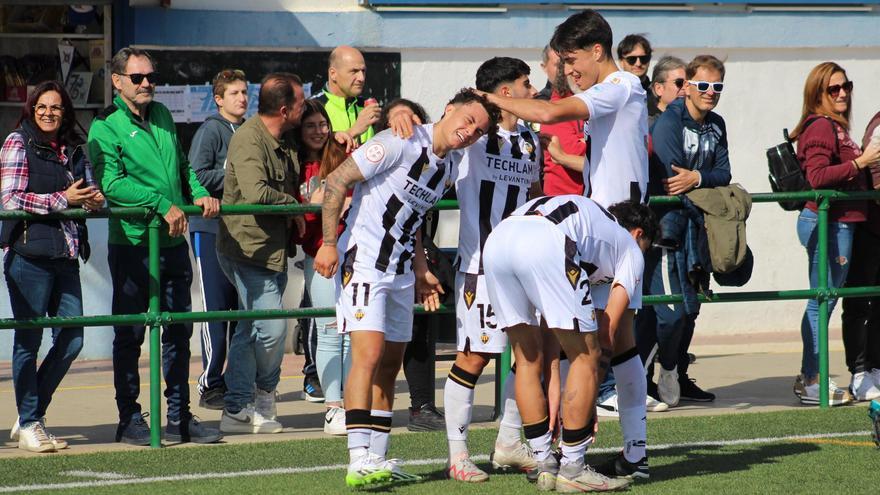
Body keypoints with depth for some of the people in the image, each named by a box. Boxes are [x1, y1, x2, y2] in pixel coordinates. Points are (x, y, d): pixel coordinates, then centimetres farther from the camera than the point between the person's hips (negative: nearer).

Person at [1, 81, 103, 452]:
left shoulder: (73, 150, 16)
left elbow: (90, 191, 22)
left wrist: (96, 199, -2)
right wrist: (63, 199, -15)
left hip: (66, 255, 6)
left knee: (72, 341, 5)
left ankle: (30, 417, 18)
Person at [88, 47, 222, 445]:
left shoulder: (162, 116, 14)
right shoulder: (105, 127, -7)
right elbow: (111, 182, -19)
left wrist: (198, 193, 6)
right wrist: (162, 204, -23)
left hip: (173, 242, 6)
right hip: (132, 243, -6)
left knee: (179, 331, 9)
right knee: (129, 335, 0)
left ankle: (179, 417, 16)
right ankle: (130, 419, 7)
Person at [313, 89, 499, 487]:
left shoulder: (450, 166, 10)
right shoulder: (403, 143, -15)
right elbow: (337, 180, -15)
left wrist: (421, 271, 20)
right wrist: (329, 243, -18)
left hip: (401, 271, 9)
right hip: (363, 260, -9)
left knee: (390, 365, 10)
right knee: (369, 355, -19)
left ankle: (377, 458, 17)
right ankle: (359, 461, -24)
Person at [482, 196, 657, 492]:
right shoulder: (631, 250, 27)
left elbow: (548, 321, 37)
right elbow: (608, 331, 21)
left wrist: (553, 383, 34)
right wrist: (590, 403, 27)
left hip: (496, 239, 7)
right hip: (544, 245, -7)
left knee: (528, 360, 20)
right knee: (586, 358, 8)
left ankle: (545, 467, 24)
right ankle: (572, 470, 11)